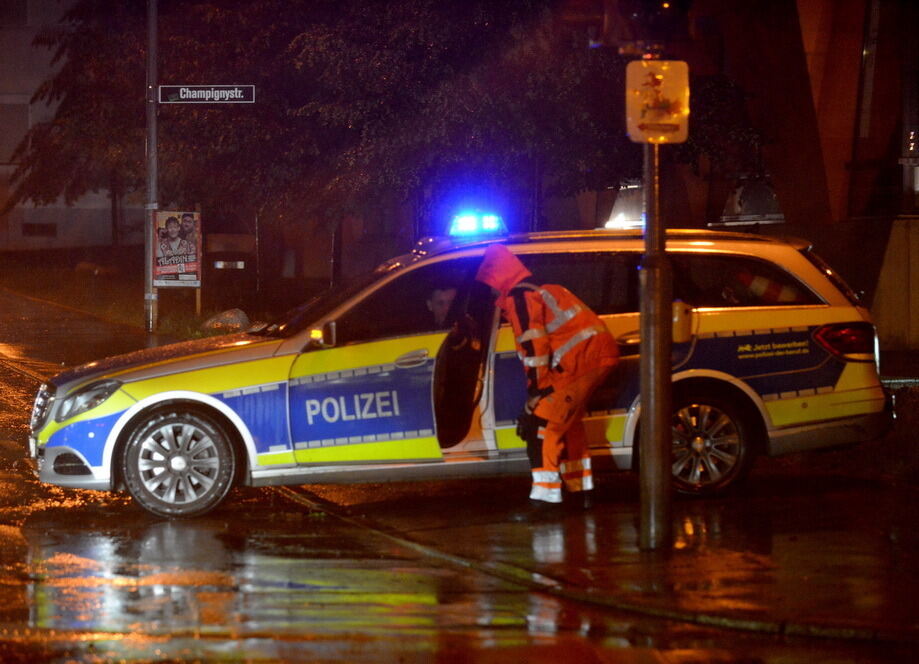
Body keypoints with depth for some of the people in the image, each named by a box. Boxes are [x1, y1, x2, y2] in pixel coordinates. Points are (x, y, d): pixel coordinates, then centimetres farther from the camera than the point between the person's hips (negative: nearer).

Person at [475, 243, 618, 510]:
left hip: (580, 359, -10)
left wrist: (536, 391, -9)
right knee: (567, 422, 25)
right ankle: (581, 490, 33)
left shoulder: (519, 298, -5)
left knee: (542, 425, -9)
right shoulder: (544, 291, 25)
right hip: (602, 352, 10)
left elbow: (533, 347, -12)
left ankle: (544, 496, -16)